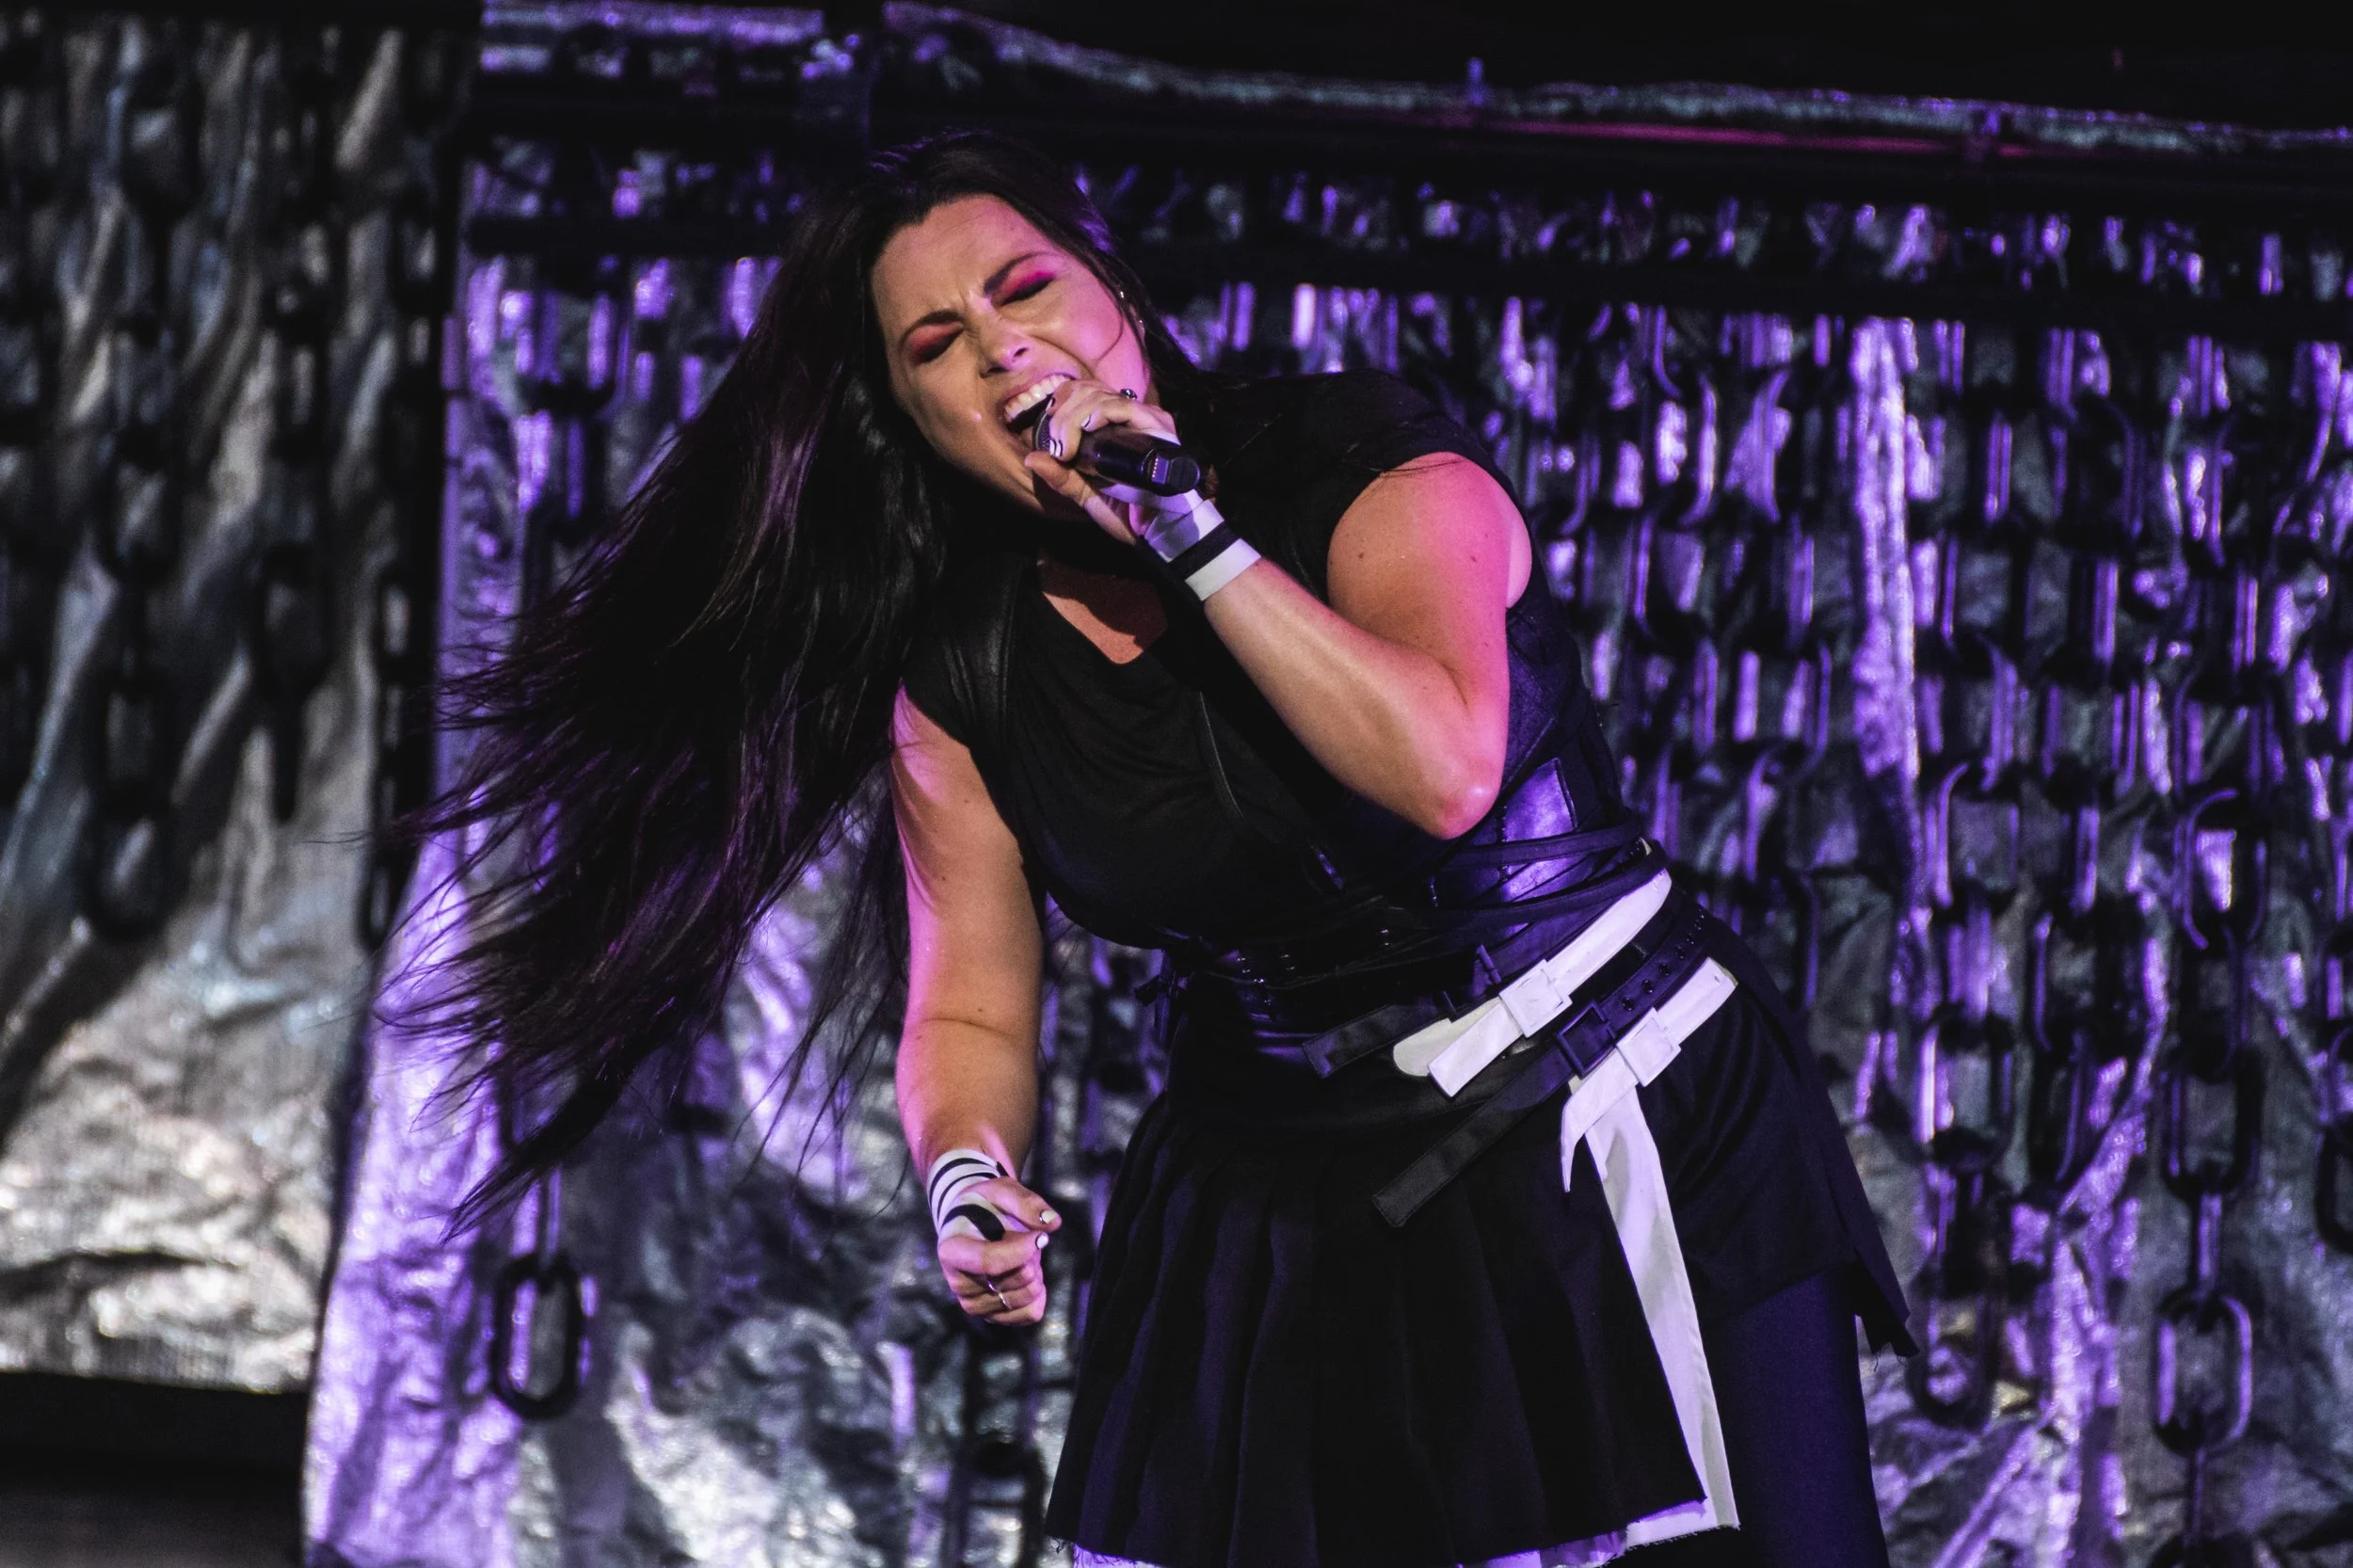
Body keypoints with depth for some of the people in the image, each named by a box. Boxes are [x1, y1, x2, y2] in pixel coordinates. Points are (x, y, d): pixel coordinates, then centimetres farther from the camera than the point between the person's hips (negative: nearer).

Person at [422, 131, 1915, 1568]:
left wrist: (1187, 527, -24)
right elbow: (970, 1008, 6)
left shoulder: (1366, 467, -10)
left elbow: (1444, 768, -28)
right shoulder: (959, 674, 1)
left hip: (1624, 1130, -3)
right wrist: (970, 1181, -16)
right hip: (1288, 1198, 3)